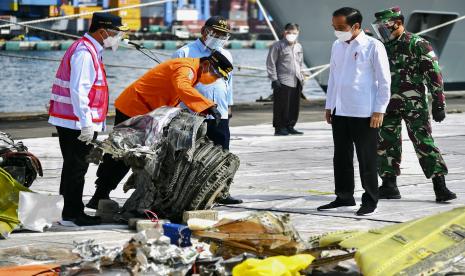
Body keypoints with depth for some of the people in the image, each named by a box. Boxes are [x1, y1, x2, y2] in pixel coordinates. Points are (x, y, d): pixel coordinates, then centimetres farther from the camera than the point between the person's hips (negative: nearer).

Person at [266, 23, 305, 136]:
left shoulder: (299, 47, 18)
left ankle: (290, 126, 16)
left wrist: (301, 78, 19)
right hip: (283, 82, -7)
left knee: (294, 105, 7)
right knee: (282, 106, -6)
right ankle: (279, 127, -1)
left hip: (296, 82, 7)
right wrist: (274, 79, -12)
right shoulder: (278, 46, -3)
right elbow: (271, 63, -6)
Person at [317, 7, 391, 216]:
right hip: (339, 112, 6)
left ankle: (370, 201, 10)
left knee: (366, 159, 1)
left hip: (364, 113, -6)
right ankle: (344, 197, 21)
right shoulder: (337, 46, 11)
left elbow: (384, 80, -8)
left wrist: (379, 110, -11)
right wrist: (329, 105, 14)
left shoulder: (373, 46, -8)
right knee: (341, 157, 10)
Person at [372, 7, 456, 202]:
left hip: (414, 104, -6)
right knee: (385, 144, 6)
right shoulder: (382, 47, 12)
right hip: (388, 105, 6)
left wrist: (439, 103, -14)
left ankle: (440, 186, -9)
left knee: (424, 142, -10)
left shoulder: (417, 44, -8)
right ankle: (389, 185, 15)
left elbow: (434, 74, -9)